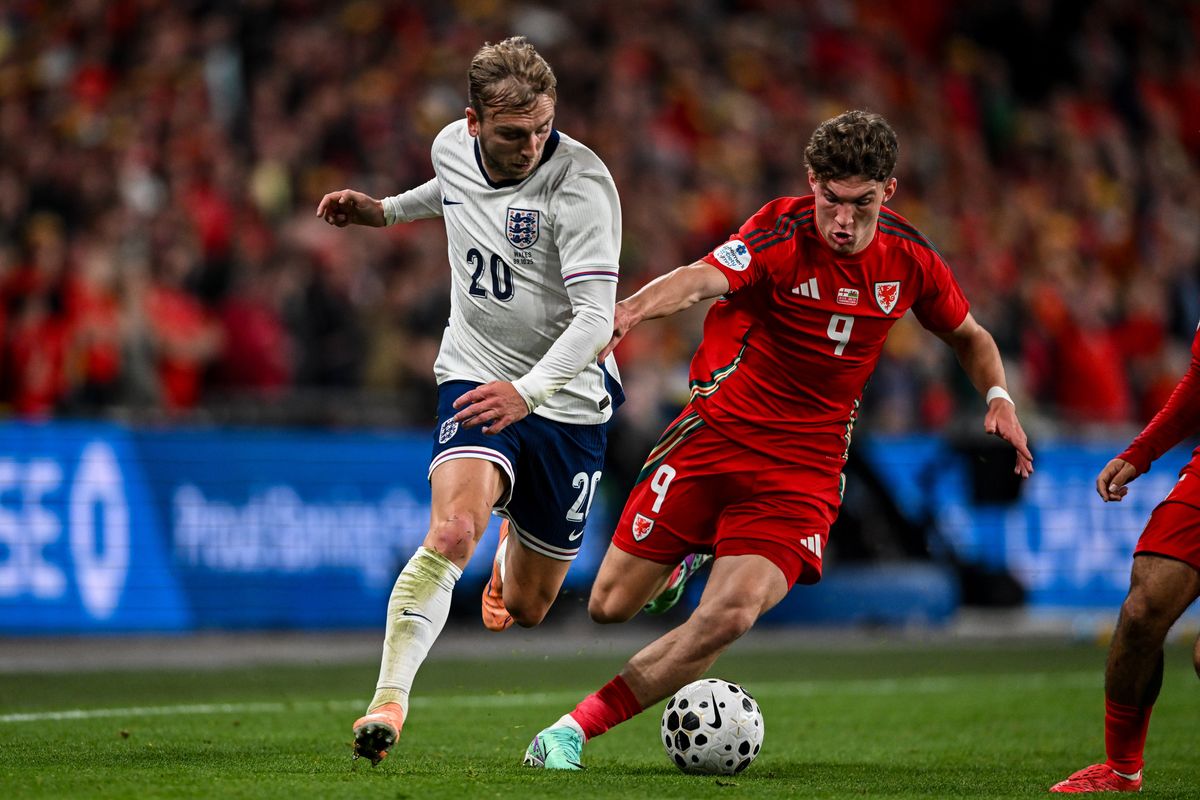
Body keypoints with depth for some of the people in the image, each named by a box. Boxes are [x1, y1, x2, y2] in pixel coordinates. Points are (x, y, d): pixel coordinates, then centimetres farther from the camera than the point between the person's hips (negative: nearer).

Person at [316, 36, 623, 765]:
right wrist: (385, 210, 19)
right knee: (454, 529, -29)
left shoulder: (581, 183, -22)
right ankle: (388, 703, -27)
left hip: (566, 400, -2)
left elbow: (595, 318, -27)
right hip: (476, 377, 2)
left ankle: (516, 550, 51)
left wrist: (528, 391, -41)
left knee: (525, 609, 12)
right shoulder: (453, 148, -5)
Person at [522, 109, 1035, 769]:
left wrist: (998, 397, 0)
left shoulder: (909, 258, -2)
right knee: (610, 606, 3)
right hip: (716, 434, -1)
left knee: (731, 615, -22)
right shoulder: (782, 233, -16)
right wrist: (631, 309, -56)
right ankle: (685, 557, 40)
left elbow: (969, 335, 19)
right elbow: (704, 278, -36)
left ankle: (577, 727, -10)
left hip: (805, 465, 1)